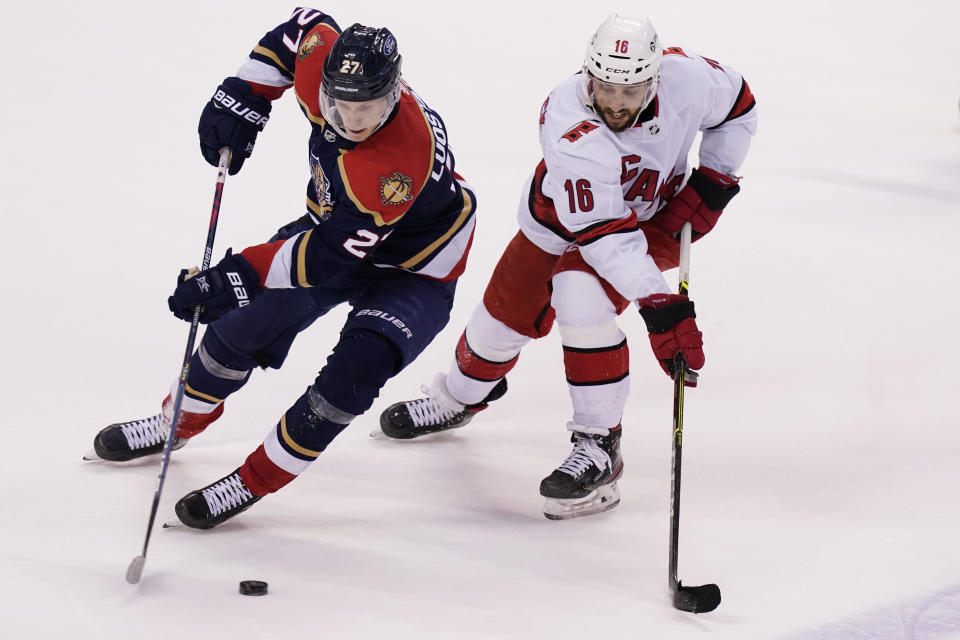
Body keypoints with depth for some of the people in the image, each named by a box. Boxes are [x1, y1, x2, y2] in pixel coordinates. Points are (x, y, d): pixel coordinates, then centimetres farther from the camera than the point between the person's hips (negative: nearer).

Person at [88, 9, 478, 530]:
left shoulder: (403, 155, -43)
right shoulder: (322, 61, -24)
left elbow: (336, 250, -40)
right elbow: (303, 27, 2)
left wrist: (241, 277, -40)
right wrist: (242, 96, -7)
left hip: (412, 269, -7)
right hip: (334, 220, 7)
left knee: (359, 365, -28)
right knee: (250, 317, 7)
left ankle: (256, 481, -13)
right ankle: (178, 424, 34)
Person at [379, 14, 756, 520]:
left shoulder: (686, 77, -30)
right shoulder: (569, 128, -40)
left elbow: (737, 106, -5)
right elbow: (605, 234, -43)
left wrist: (712, 182, -14)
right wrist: (658, 305, -49)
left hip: (655, 216, 0)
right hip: (561, 217, 0)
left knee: (580, 295, -27)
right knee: (508, 312, 13)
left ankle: (599, 446, -17)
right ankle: (458, 398, 47)